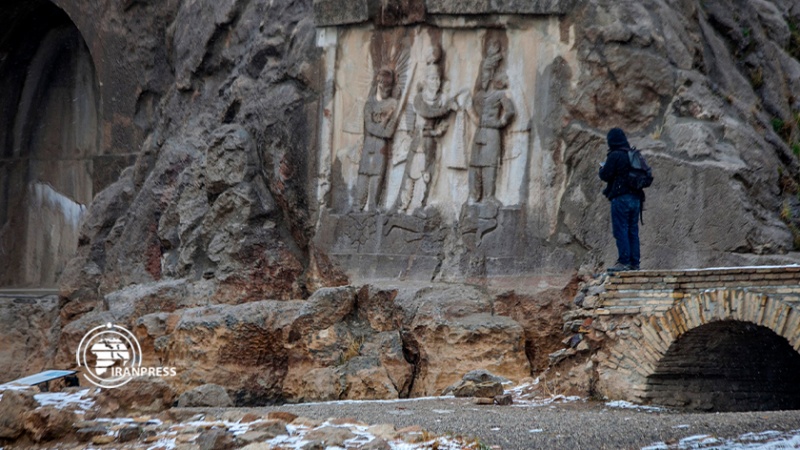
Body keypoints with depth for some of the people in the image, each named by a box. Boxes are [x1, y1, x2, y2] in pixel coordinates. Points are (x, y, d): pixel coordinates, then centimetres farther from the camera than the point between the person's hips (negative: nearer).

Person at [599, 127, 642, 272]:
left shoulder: (615, 156, -11)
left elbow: (605, 175, -12)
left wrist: (602, 168, 11)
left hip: (620, 198, -8)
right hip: (635, 197, 8)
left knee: (620, 230, -6)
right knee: (633, 231, 9)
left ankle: (624, 261, -10)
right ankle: (634, 263, 9)